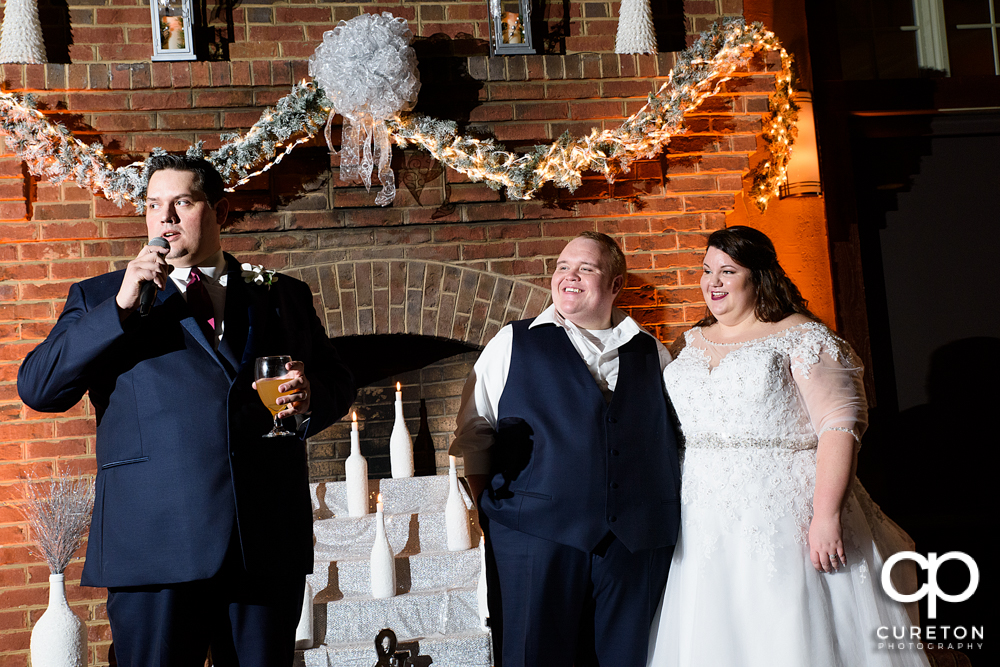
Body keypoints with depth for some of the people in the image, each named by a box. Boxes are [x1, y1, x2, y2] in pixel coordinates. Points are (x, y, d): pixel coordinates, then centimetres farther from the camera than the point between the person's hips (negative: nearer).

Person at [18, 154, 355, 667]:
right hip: (155, 548, -2)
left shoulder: (283, 297, 15)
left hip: (269, 547, 2)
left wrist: (310, 400, -5)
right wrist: (120, 307, -11)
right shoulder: (101, 298, 10)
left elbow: (336, 383, 19)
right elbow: (36, 388, -1)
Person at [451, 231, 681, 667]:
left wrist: (667, 513, 8)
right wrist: (493, 510, 1)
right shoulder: (512, 344, 7)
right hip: (535, 537, -2)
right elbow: (474, 435, 8)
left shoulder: (651, 353, 14)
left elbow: (675, 438, 18)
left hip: (636, 544, 2)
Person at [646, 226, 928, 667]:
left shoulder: (800, 338, -4)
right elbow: (670, 427, 20)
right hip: (703, 527, 5)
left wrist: (826, 515, -21)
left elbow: (840, 424, -12)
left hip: (783, 521, -5)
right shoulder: (692, 343, 15)